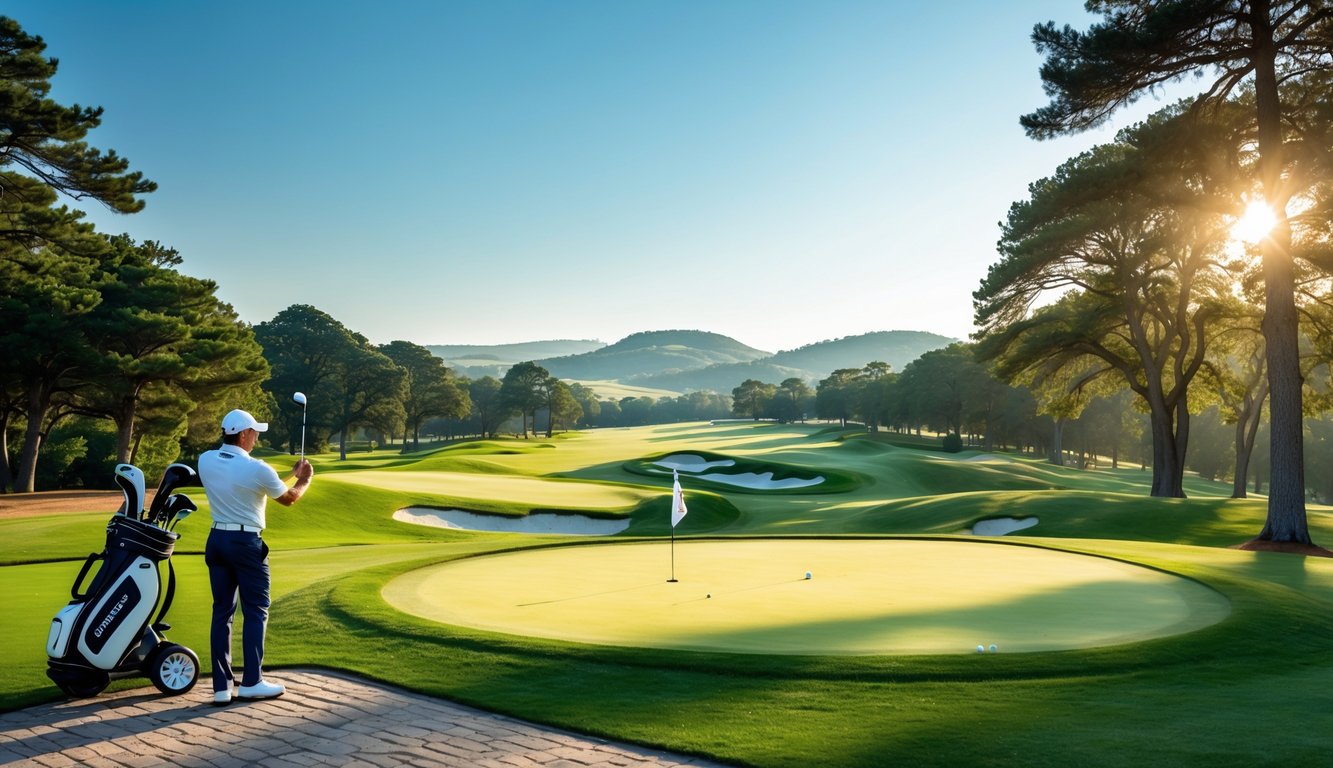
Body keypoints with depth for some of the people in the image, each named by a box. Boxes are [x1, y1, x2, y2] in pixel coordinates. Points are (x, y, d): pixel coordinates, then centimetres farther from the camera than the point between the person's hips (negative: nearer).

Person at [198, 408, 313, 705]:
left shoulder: (205, 461, 0)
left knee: (221, 611, 8)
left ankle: (222, 686, 8)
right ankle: (251, 681, 3)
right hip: (247, 543, -6)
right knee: (255, 611, 4)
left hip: (217, 539, 6)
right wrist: (305, 479, 22)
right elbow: (288, 498, 2)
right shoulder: (258, 469, -15)